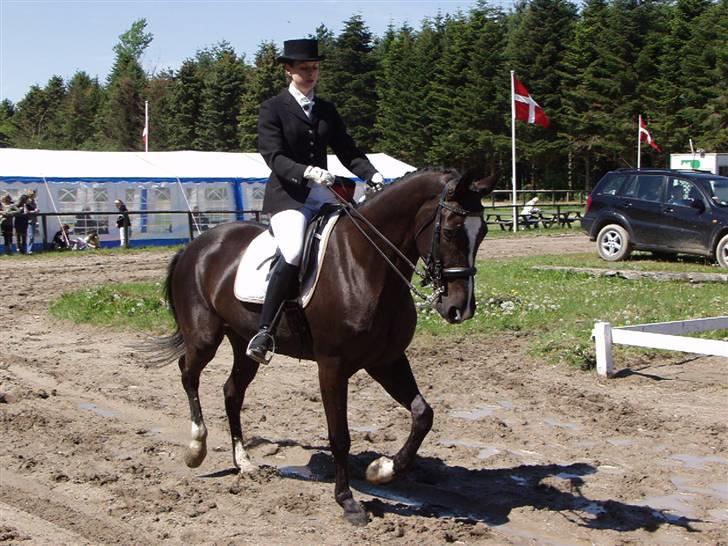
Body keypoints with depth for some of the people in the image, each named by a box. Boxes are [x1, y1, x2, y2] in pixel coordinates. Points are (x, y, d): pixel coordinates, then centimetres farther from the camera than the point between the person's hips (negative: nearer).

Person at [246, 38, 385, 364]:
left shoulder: (327, 110, 17)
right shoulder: (273, 109, 1)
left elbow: (347, 151, 14)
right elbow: (274, 157, -10)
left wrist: (372, 175, -5)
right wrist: (306, 172, -28)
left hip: (323, 194, 6)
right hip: (287, 196, -6)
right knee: (293, 253, -30)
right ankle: (264, 331, -23)